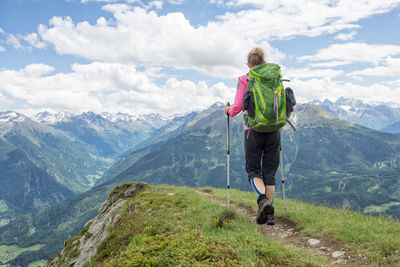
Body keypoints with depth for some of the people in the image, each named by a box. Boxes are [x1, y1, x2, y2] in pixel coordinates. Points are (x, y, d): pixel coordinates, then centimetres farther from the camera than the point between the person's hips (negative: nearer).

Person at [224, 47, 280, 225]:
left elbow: (238, 106, -7)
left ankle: (263, 200, -16)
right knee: (269, 172, 11)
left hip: (253, 130, -3)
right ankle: (270, 212, 11)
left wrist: (229, 111, 15)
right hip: (273, 129, 3)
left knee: (253, 170, 10)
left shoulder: (244, 80, -3)